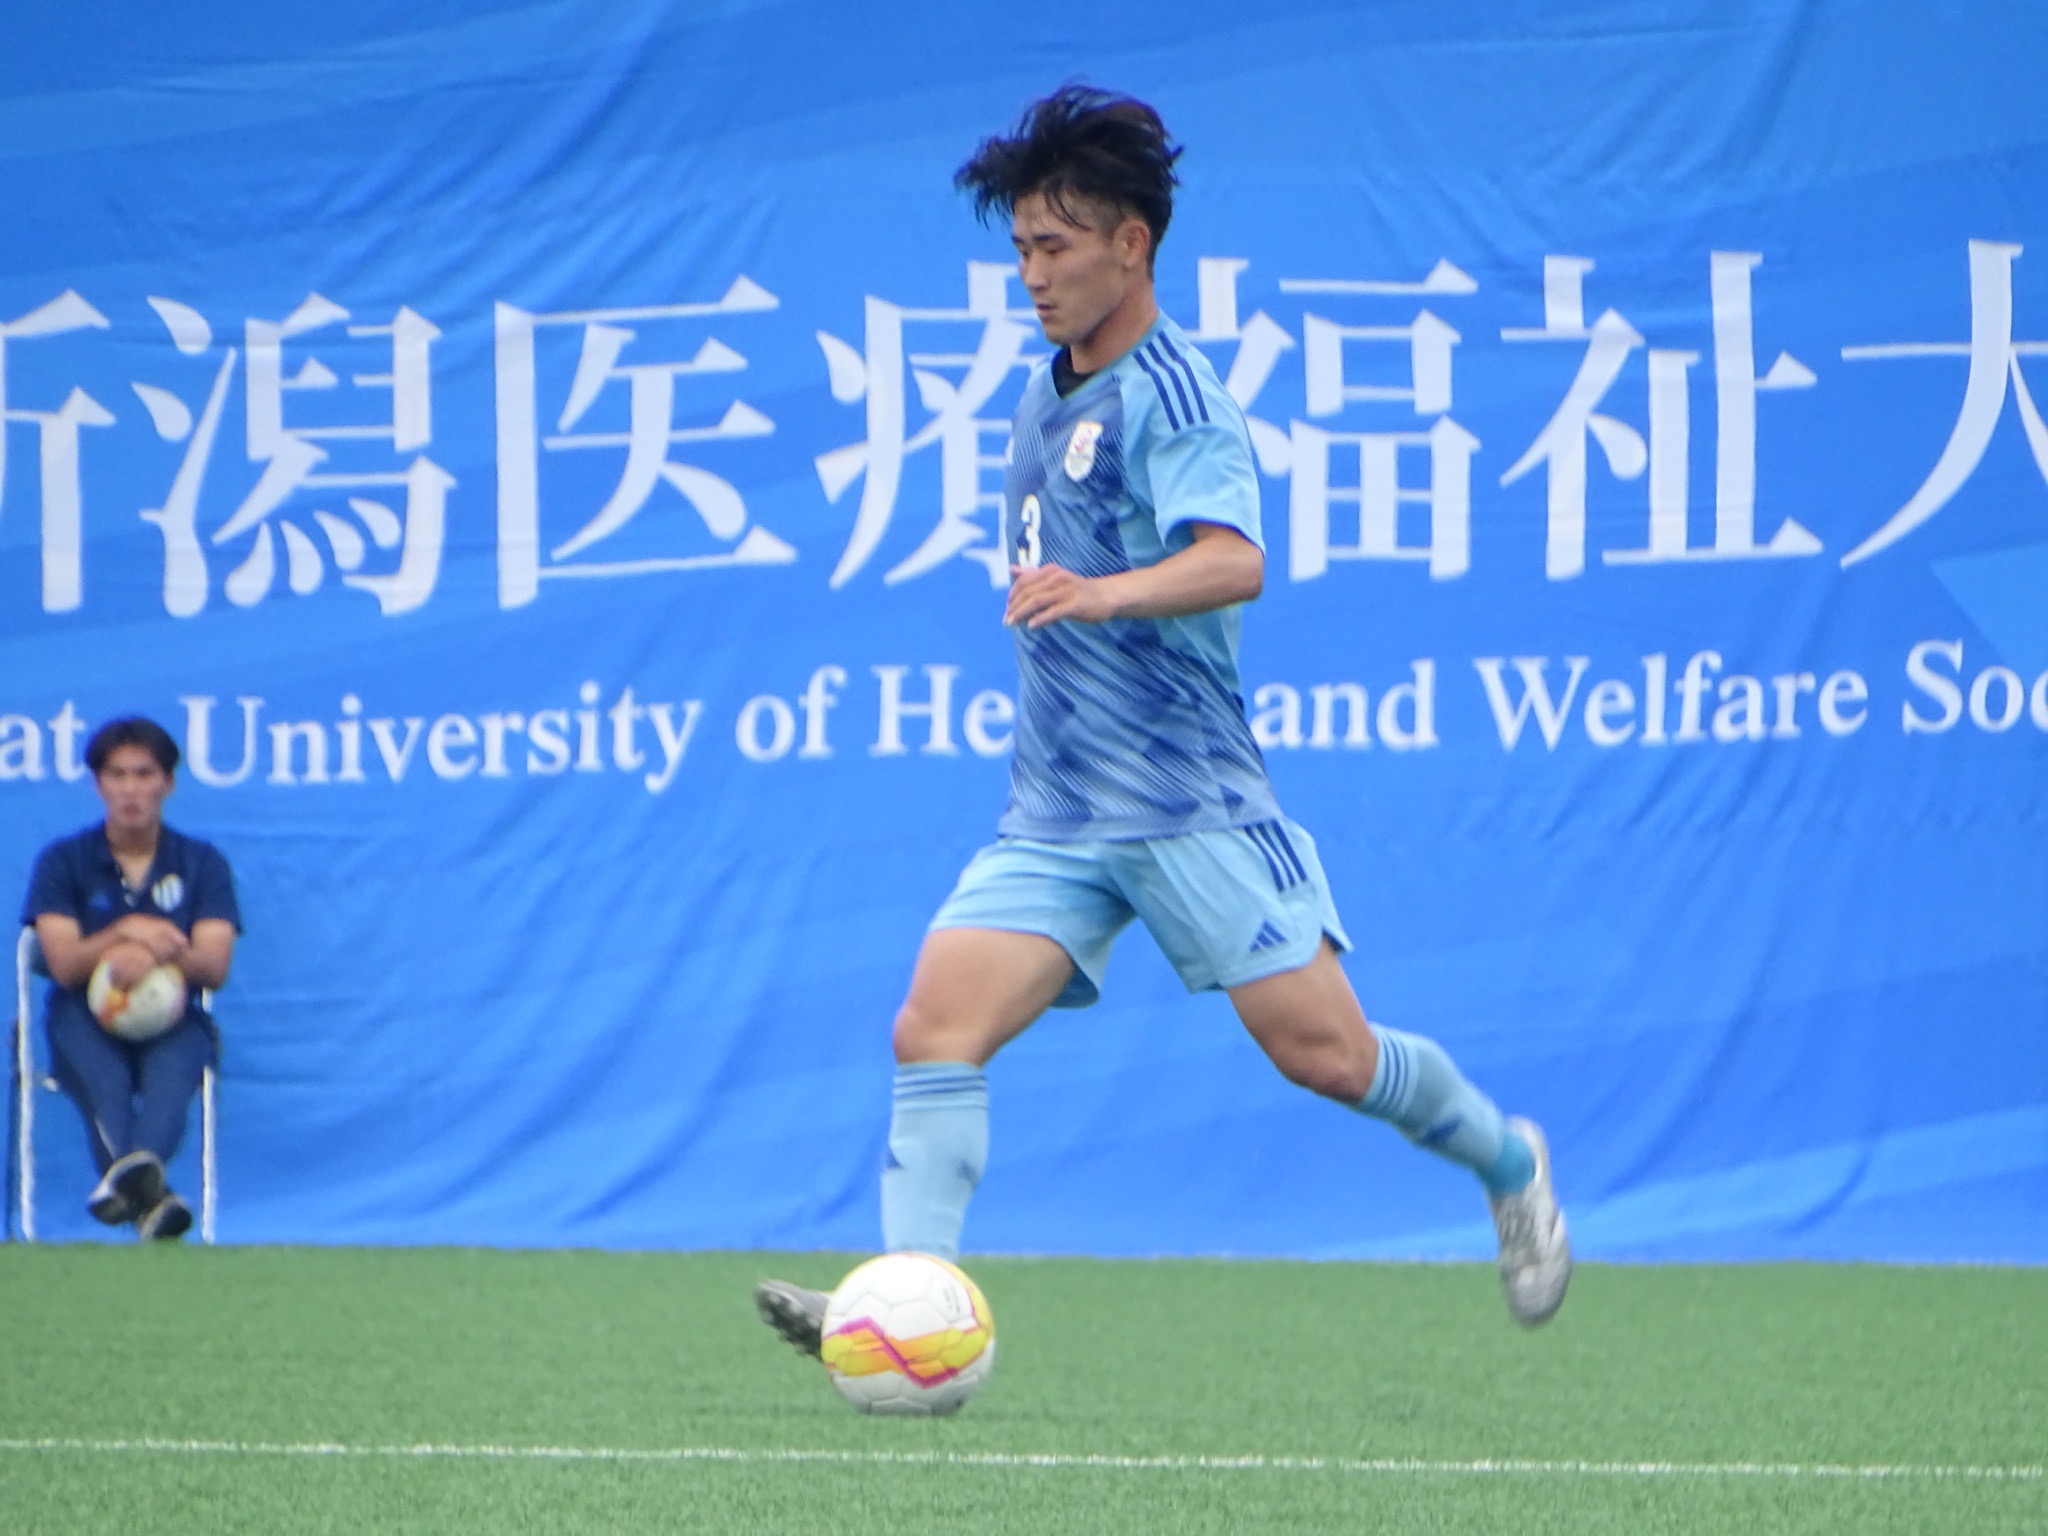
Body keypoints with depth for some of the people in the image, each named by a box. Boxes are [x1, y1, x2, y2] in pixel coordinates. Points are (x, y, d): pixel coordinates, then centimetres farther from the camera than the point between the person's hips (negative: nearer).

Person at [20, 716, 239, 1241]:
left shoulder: (202, 863, 10)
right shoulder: (63, 862, 7)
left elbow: (214, 967, -1)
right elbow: (63, 964, -3)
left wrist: (153, 953, -24)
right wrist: (126, 933, -23)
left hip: (172, 1019, 0)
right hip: (85, 1016, 0)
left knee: (172, 1073, -38)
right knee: (103, 1081, -37)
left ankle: (138, 1167, -68)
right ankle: (149, 1194, -64)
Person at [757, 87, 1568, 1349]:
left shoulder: (1172, 400, -11)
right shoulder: (1049, 399, 16)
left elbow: (1234, 562, -30)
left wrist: (1105, 594, -45)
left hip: (1192, 804, -7)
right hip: (1054, 817, 7)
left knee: (1326, 1054, -5)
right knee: (936, 1031, -13)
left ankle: (1507, 1163, 23)